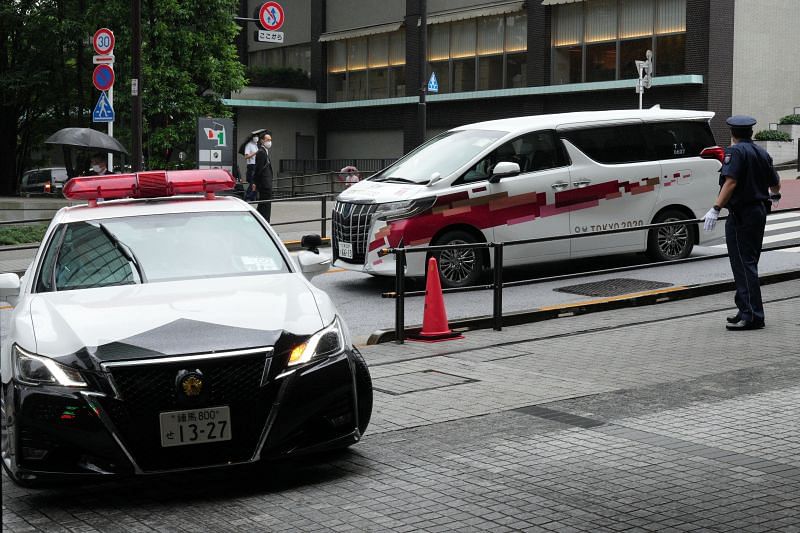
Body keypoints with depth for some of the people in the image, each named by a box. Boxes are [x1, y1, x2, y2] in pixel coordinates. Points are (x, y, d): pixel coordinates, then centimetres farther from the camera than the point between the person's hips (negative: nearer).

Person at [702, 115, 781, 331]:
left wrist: (716, 208, -28)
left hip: (741, 215, -9)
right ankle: (747, 310, 22)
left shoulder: (735, 151, -11)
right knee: (749, 263, 16)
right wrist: (774, 196, 48)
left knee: (743, 264, -9)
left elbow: (730, 182, -24)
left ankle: (752, 315, -12)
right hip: (759, 212, 9)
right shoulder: (761, 152, 13)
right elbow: (775, 182, 25)